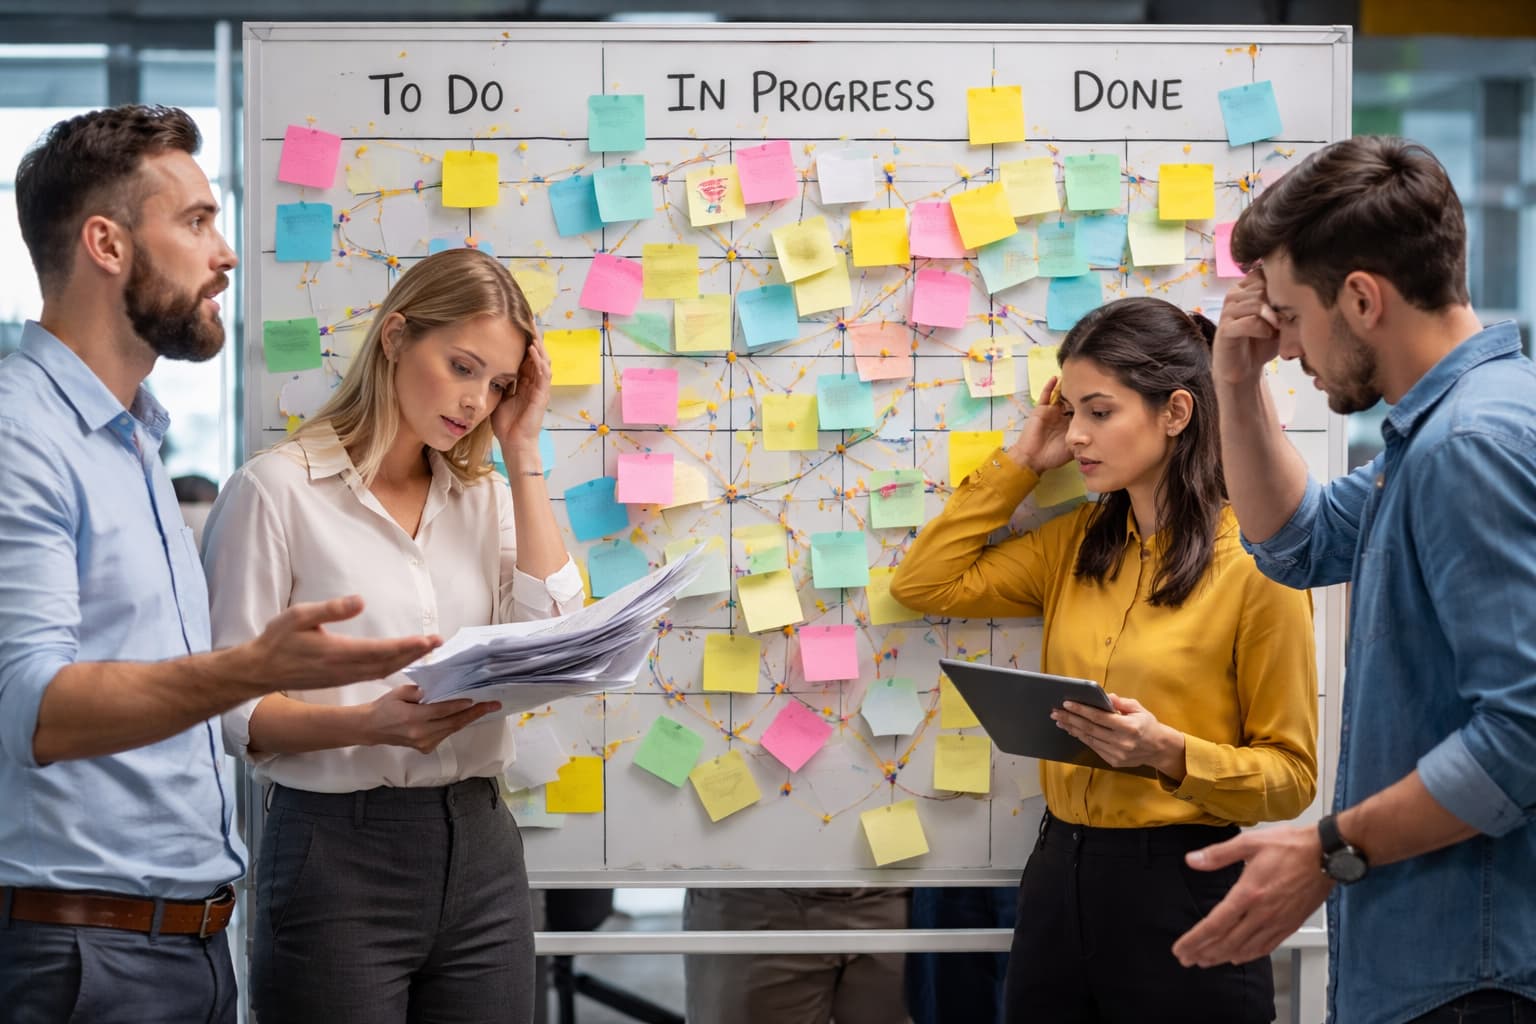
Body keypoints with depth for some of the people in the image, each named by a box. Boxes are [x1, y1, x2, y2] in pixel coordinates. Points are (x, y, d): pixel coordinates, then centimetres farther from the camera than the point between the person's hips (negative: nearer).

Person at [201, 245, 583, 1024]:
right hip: (338, 851, -5)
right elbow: (228, 706, -7)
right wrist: (368, 724, -25)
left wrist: (521, 452, 0)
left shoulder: (486, 497, 13)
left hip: (479, 848, 5)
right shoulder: (279, 489, -4)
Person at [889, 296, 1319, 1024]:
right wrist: (1020, 462, 8)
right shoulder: (1077, 543, 10)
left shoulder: (1253, 560, -10)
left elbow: (1291, 777, -8)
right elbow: (925, 583, 12)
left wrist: (1170, 753, -25)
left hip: (1181, 882, -6)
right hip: (1060, 873, 6)